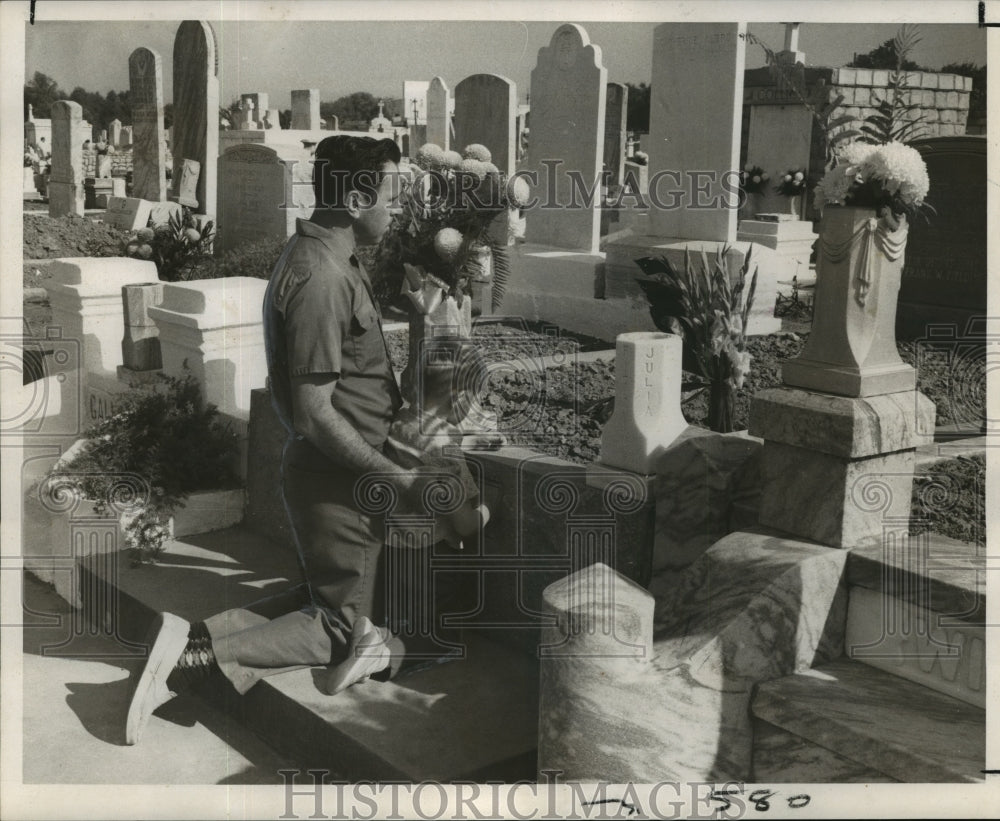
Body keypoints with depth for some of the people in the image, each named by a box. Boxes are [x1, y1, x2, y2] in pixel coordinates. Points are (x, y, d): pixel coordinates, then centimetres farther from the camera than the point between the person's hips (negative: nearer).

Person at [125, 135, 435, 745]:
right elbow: (315, 413, -26)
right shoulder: (322, 278, -24)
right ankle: (191, 659, -4)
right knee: (341, 627, 1)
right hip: (333, 474, -10)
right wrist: (395, 478, -20)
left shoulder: (329, 258, 8)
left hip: (348, 469, 10)